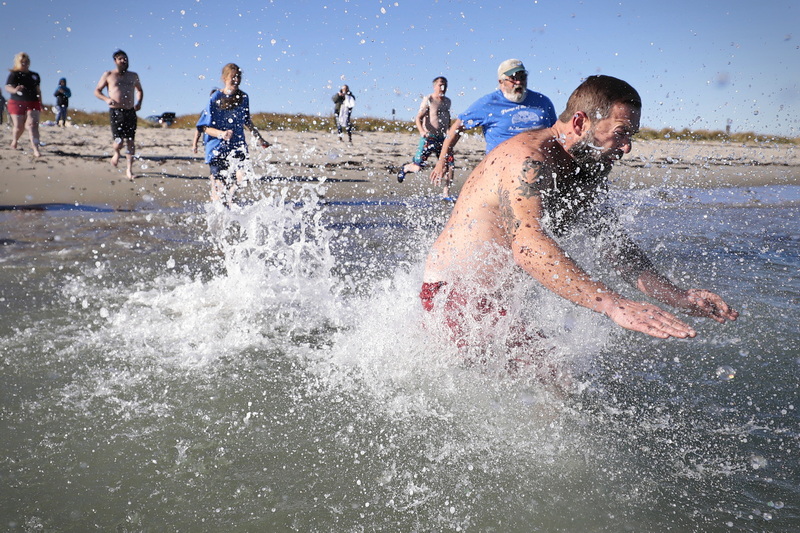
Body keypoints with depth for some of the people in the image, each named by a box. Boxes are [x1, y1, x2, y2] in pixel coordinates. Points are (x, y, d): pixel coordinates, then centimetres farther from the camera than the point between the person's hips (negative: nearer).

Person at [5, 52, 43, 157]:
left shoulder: (34, 75, 11)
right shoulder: (14, 75, -1)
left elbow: (38, 90, 19)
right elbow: (7, 87, -14)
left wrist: (40, 104, 18)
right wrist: (14, 90, -36)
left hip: (32, 103, 2)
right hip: (17, 103, -2)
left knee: (32, 124, -16)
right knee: (19, 127, 2)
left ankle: (36, 149, -25)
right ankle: (14, 142, 34)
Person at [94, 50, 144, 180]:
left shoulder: (133, 76, 15)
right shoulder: (108, 75, 6)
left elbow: (140, 90, 30)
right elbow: (97, 91, 9)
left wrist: (139, 102, 9)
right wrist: (106, 99, -12)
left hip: (130, 112, 3)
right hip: (116, 112, -3)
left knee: (131, 142, -2)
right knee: (119, 142, -11)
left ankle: (129, 170, 6)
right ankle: (116, 153, 25)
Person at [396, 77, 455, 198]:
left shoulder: (447, 101, 15)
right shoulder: (428, 100, -4)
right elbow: (418, 118, -9)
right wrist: (422, 131, -26)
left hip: (442, 138, 6)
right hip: (428, 137, -6)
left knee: (450, 165, -6)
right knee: (418, 167, -9)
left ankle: (446, 193, 5)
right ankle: (405, 168, 26)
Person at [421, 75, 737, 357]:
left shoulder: (588, 174, 6)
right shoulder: (528, 160, -26)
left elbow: (615, 246, 12)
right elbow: (528, 245, -43)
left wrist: (678, 297, -2)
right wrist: (615, 305, -52)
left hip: (497, 295, 10)